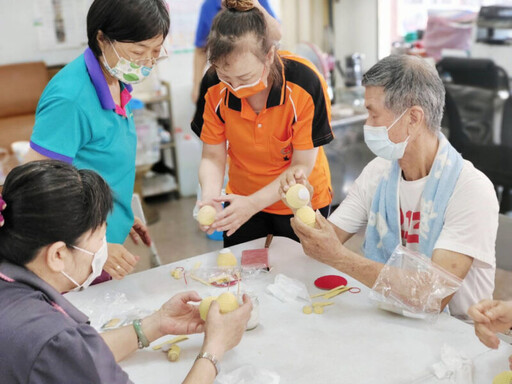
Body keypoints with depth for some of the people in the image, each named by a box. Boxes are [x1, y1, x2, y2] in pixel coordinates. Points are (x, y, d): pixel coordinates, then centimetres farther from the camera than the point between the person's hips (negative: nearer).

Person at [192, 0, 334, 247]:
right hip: (241, 200, 3)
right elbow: (213, 157, -10)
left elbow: (302, 166, -22)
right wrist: (210, 198, -31)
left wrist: (253, 204, -32)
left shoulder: (305, 84, -29)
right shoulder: (213, 87, -19)